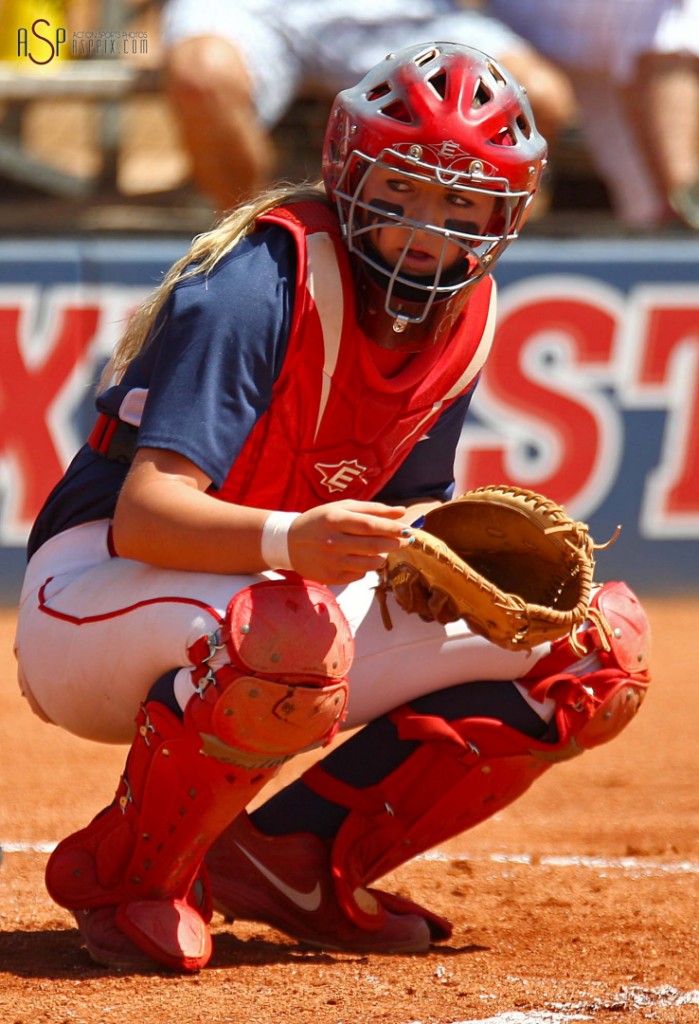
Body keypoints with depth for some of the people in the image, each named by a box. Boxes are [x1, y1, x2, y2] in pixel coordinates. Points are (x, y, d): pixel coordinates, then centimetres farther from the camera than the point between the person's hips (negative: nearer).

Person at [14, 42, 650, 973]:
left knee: (603, 644, -2)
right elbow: (144, 512, -32)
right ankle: (124, 876, -14)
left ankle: (291, 859, 4)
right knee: (289, 637, -43)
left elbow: (409, 514, 10)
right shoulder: (265, 283, -22)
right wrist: (288, 541, -51)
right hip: (98, 599, -8)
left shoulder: (465, 315, 1)